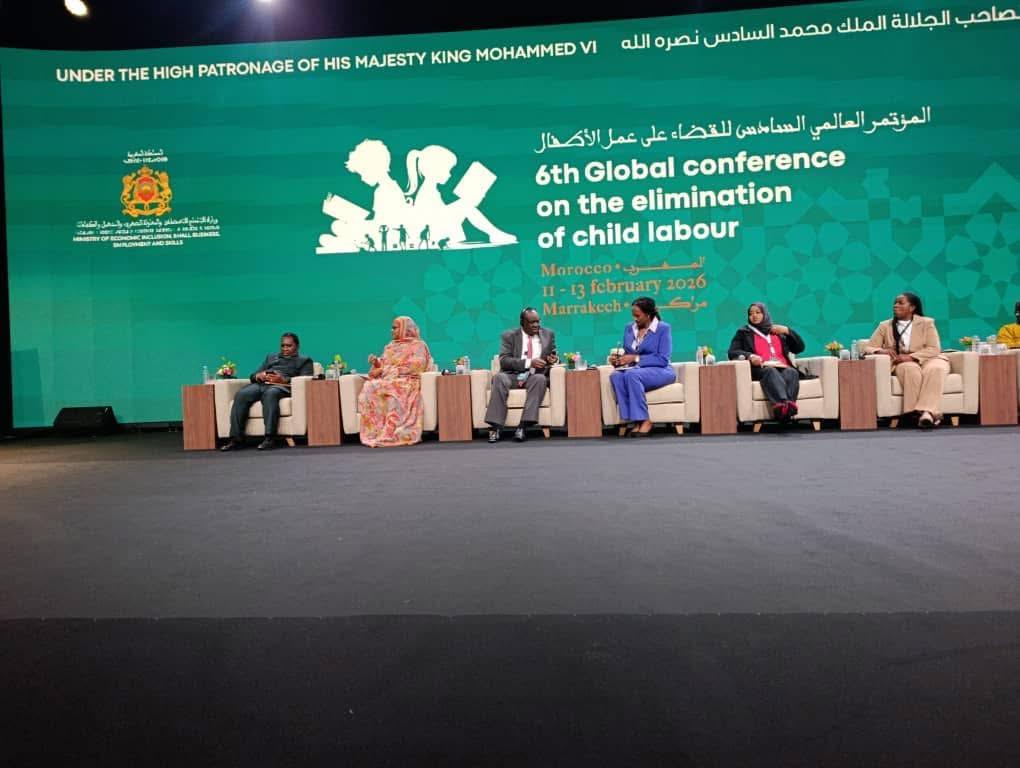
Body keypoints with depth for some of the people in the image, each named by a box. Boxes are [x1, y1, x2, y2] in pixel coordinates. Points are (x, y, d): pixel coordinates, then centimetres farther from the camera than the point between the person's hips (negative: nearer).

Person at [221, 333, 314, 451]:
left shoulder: (304, 360, 22)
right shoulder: (270, 357, 36)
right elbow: (252, 376, 26)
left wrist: (284, 380, -15)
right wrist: (258, 376, 0)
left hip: (281, 386, -4)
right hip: (261, 384, 4)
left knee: (270, 394, -40)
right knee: (241, 395, -28)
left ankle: (270, 438, -46)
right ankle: (236, 439, -33)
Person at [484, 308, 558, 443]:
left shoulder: (548, 334, 12)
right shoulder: (509, 335, 3)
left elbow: (552, 356, 20)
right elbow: (504, 360, -8)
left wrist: (552, 360, -7)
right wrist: (529, 362, -20)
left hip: (534, 377, 1)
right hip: (512, 376, -1)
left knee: (540, 379, -34)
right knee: (499, 377, -34)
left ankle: (523, 426, -38)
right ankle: (495, 426, -35)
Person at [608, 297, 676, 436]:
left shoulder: (663, 328, -5)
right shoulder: (629, 329, 12)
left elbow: (662, 359, -14)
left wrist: (636, 358, -20)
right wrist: (617, 360, -7)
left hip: (660, 371, -5)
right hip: (634, 370, 5)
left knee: (632, 375, -37)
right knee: (615, 376, -30)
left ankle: (644, 420, -29)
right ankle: (633, 420, -33)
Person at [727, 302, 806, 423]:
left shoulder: (779, 332, 30)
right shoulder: (743, 332, 23)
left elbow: (799, 348, 27)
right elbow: (732, 352, 8)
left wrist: (787, 330, 12)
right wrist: (750, 356, -12)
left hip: (783, 368, 3)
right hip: (760, 369, -3)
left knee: (792, 372, -33)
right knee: (771, 372, -38)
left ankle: (789, 405, -61)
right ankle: (783, 405, -65)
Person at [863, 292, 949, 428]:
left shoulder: (926, 323, 6)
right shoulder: (885, 326, 10)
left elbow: (934, 349, -5)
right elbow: (868, 348, 5)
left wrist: (910, 357, -21)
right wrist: (882, 351, -20)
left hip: (928, 359, 0)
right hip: (903, 364, 0)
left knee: (935, 369, -37)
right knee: (910, 369, -37)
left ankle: (927, 412, -50)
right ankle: (916, 411, -42)